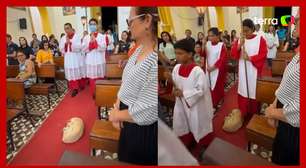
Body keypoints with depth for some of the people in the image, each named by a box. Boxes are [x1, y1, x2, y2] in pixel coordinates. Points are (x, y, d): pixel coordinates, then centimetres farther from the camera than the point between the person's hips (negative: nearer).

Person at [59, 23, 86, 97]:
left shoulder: (77, 36, -4)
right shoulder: (63, 38, 8)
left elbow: (79, 47, -15)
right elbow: (61, 49, 4)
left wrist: (70, 42, -24)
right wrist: (65, 43, -13)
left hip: (77, 58, -3)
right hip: (68, 59, 3)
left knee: (79, 72, 8)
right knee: (71, 74, 1)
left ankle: (81, 86, 26)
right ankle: (74, 89, 5)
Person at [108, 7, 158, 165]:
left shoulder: (155, 62, -31)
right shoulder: (139, 50, 0)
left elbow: (145, 113, -28)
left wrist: (116, 115, -12)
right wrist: (117, 107, -5)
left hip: (144, 131, -8)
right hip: (129, 124, 8)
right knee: (125, 159, 29)